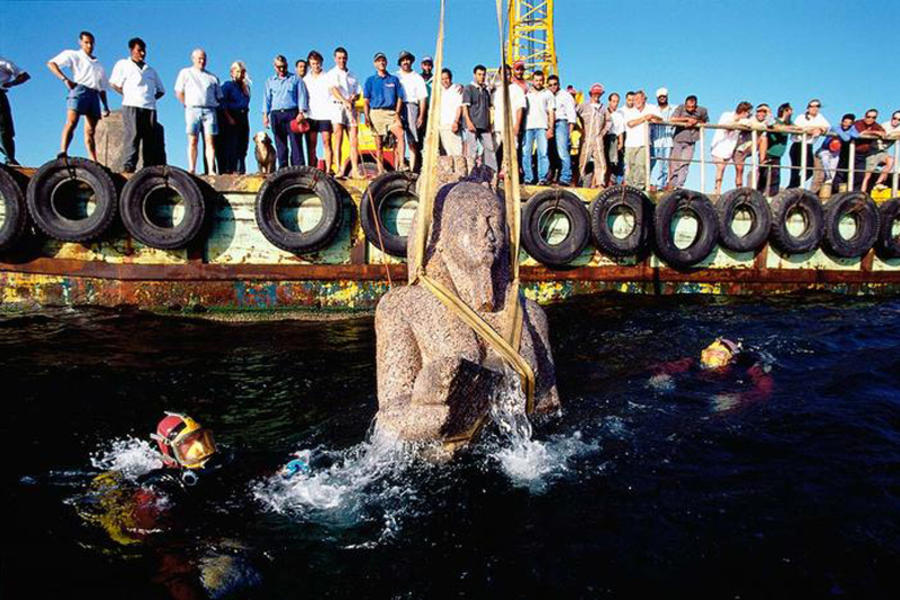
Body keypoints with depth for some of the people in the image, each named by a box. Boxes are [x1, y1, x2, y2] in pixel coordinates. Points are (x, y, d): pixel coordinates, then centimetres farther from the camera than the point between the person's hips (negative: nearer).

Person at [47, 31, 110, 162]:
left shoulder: (99, 65, 31)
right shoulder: (74, 55, 15)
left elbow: (102, 88, 27)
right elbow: (51, 63, 4)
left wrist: (105, 106, 16)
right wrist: (65, 79, -10)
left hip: (94, 95, 5)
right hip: (80, 89, -5)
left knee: (90, 131, 0)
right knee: (71, 122, -21)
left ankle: (93, 162, -7)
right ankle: (63, 153, -32)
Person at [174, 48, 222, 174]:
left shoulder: (212, 77, 21)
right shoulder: (185, 73, 17)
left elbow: (219, 97, 18)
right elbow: (179, 92, 12)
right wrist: (188, 105, 4)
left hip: (209, 110, 1)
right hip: (193, 110, -1)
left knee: (210, 141, -9)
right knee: (192, 141, -8)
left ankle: (211, 170, -13)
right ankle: (191, 170, -10)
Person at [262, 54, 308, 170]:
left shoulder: (295, 79, 10)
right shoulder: (270, 81, 18)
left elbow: (302, 96, 4)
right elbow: (266, 99, 14)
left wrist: (301, 112, -8)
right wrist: (265, 115, 3)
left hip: (292, 113, -3)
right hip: (276, 115, 3)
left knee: (296, 142, -10)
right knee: (280, 145, 2)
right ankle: (283, 168, 4)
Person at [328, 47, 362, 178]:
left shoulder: (352, 76, 22)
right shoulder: (332, 73, 6)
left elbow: (358, 93, 18)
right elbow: (334, 89, -10)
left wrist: (353, 98, -6)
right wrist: (345, 101, -26)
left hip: (351, 108, 4)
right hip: (337, 106, -4)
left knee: (354, 140, -2)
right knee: (338, 136, -11)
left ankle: (355, 170, -2)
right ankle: (338, 168, -14)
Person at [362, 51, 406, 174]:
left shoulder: (394, 79, 16)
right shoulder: (370, 81, 14)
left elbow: (399, 98, 12)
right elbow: (366, 100, 9)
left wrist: (397, 113, -3)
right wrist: (367, 116, -3)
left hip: (391, 112, 0)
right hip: (376, 112, 0)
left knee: (400, 134, -26)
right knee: (378, 144, -1)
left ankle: (401, 164, -30)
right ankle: (380, 171, 1)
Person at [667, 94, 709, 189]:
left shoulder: (702, 111, 0)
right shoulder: (680, 108, -5)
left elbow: (706, 123, 14)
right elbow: (672, 119, -17)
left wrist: (696, 122, -7)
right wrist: (687, 119, -17)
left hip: (690, 143, 1)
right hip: (677, 140, -1)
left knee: (684, 164, -7)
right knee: (673, 164, 0)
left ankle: (679, 187, -4)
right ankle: (670, 186, 10)